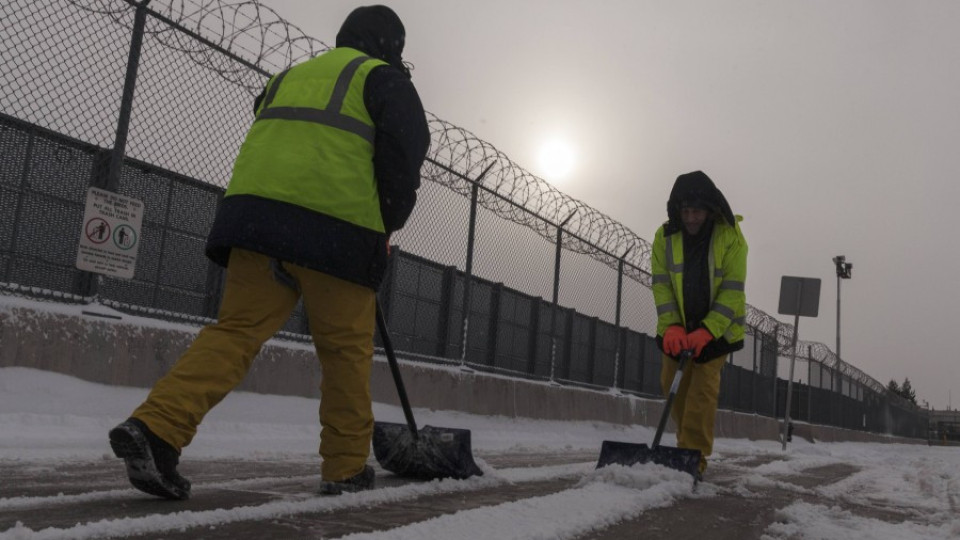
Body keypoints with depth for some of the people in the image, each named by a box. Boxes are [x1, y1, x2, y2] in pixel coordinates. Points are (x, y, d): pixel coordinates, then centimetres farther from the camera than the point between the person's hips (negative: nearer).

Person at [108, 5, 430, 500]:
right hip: (338, 228, -5)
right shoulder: (382, 77, 11)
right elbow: (406, 143, -4)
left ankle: (155, 426, -15)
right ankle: (346, 468, 14)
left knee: (236, 330, 2)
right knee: (346, 349, 6)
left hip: (256, 216, 5)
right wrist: (387, 222, 7)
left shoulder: (288, 77, 30)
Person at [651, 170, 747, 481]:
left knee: (703, 391, -11)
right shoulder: (665, 236, -9)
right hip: (677, 329, 4)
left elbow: (732, 291, -18)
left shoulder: (731, 237, -16)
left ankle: (694, 461, -8)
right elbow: (661, 284, -10)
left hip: (717, 329, -3)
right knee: (674, 388, 8)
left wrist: (706, 332, -27)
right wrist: (672, 327, -23)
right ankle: (689, 445, 27)